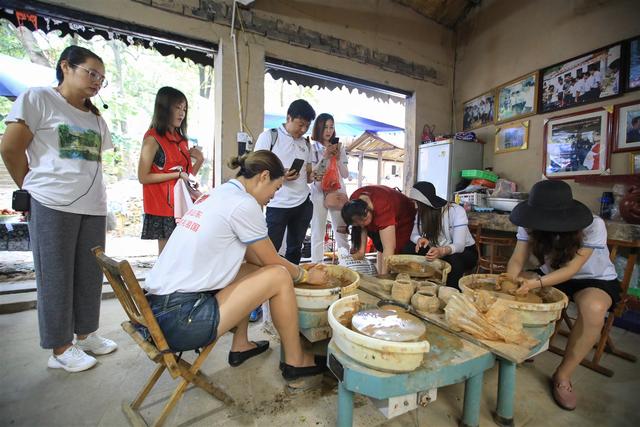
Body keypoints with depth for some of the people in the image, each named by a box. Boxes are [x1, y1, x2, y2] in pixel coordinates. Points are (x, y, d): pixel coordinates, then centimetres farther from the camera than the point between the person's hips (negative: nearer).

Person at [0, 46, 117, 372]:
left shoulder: (96, 118, 18)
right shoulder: (38, 99, 1)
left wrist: (88, 191, 9)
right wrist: (35, 188, 7)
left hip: (94, 206, 5)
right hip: (53, 205, -5)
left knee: (90, 274, 9)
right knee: (56, 276, 3)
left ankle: (85, 334, 25)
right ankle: (61, 348, 16)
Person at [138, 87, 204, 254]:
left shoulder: (181, 139, 15)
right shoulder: (153, 138, -5)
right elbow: (143, 177, -10)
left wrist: (199, 161, 1)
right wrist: (177, 174, -15)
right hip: (164, 207, -6)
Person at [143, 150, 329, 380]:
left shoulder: (216, 194, 11)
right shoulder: (244, 204, -15)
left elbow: (250, 254, 18)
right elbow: (273, 262, -4)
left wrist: (297, 269, 21)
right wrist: (308, 275, 15)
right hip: (180, 321, -9)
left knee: (250, 269, 19)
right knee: (279, 277, -5)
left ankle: (240, 346, 29)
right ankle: (295, 361, 13)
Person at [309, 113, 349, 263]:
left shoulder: (339, 147, 11)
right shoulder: (312, 148, 1)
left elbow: (345, 174, 10)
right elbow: (309, 174, -5)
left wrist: (338, 159, -6)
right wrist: (324, 157, -13)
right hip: (318, 194, -3)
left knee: (341, 233, 5)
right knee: (318, 233, -1)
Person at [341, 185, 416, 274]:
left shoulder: (383, 208, -43)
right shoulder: (354, 202, -23)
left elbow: (389, 247, -45)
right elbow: (362, 228, -10)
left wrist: (383, 275, -45)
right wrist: (362, 250, -20)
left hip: (404, 220, -6)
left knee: (396, 251, -17)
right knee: (380, 248, 3)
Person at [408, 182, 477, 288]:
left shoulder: (456, 211, -25)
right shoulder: (423, 213, -11)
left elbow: (459, 245, -32)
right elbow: (414, 235, -14)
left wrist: (442, 251, -52)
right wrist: (420, 239, -38)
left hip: (464, 251, -4)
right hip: (438, 251, 4)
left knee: (454, 259, -38)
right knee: (409, 248, -19)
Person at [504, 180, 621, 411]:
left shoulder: (593, 226, -27)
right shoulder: (531, 226, -18)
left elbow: (571, 269, -31)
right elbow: (517, 260, -22)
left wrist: (536, 284, -47)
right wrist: (511, 280, -44)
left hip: (595, 280, -3)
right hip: (551, 277, 3)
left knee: (593, 309, -35)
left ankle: (563, 375, -14)